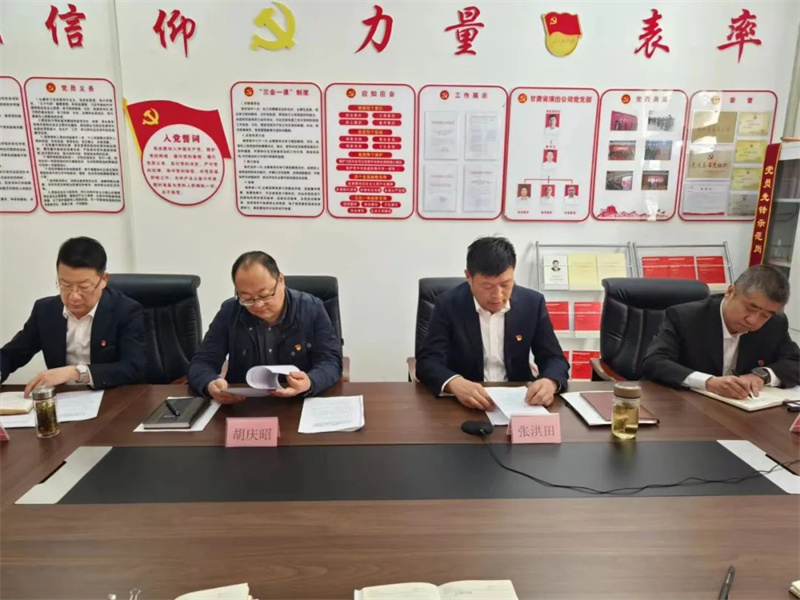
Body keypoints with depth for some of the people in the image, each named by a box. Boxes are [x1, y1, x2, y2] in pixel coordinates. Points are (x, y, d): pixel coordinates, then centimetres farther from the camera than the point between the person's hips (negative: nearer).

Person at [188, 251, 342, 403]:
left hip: (302, 405, -1)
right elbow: (202, 363, -2)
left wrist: (309, 383, -30)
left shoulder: (312, 309, -7)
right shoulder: (229, 312, -2)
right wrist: (211, 384, -24)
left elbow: (331, 361, -8)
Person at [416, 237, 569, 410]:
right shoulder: (448, 305, -10)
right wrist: (455, 383, -36)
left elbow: (554, 359, -2)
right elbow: (428, 361, -15)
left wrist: (550, 382, -25)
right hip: (463, 403, -1)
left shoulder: (532, 303, -4)